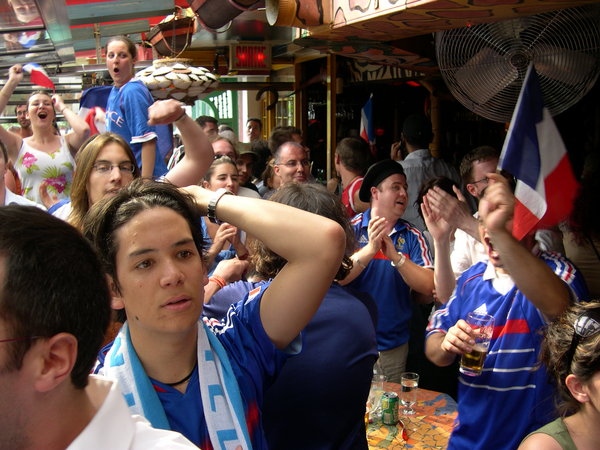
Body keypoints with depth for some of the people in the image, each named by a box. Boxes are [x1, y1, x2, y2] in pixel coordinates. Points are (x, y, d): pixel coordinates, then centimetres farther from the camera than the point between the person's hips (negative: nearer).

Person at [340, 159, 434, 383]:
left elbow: (428, 288, -11)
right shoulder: (352, 229, -7)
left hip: (394, 345, 2)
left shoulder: (412, 236, -1)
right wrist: (371, 249, -29)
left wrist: (395, 256, -23)